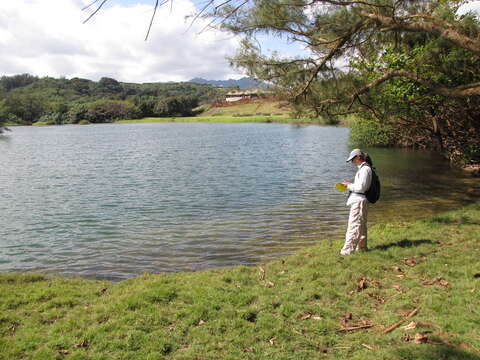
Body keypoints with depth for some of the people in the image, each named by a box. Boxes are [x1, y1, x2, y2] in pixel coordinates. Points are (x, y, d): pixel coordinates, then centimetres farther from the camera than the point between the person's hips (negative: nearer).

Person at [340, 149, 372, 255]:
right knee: (361, 226, 17)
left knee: (354, 226, -8)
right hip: (357, 200, 10)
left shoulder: (365, 169, -16)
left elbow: (361, 187, -21)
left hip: (359, 201, -10)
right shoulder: (362, 169, 16)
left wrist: (349, 185, -8)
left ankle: (348, 249, -6)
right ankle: (361, 247, 27)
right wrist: (350, 185, 9)